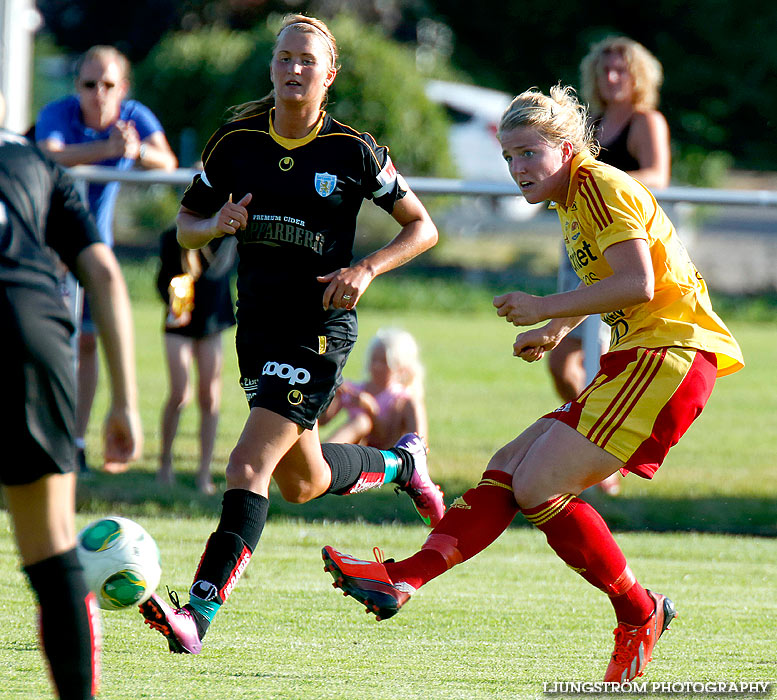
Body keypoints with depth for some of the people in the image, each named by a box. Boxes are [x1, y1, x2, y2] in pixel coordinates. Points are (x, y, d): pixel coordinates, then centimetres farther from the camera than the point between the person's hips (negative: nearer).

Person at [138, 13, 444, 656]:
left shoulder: (353, 150, -7)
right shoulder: (237, 140, 1)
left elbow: (422, 227, 2)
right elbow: (187, 223, 12)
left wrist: (366, 268, -13)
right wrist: (217, 225, -11)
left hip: (320, 330, -5)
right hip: (258, 327, 6)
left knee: (250, 465, -18)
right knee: (304, 482, 18)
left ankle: (199, 613, -22)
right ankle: (401, 462, 48)